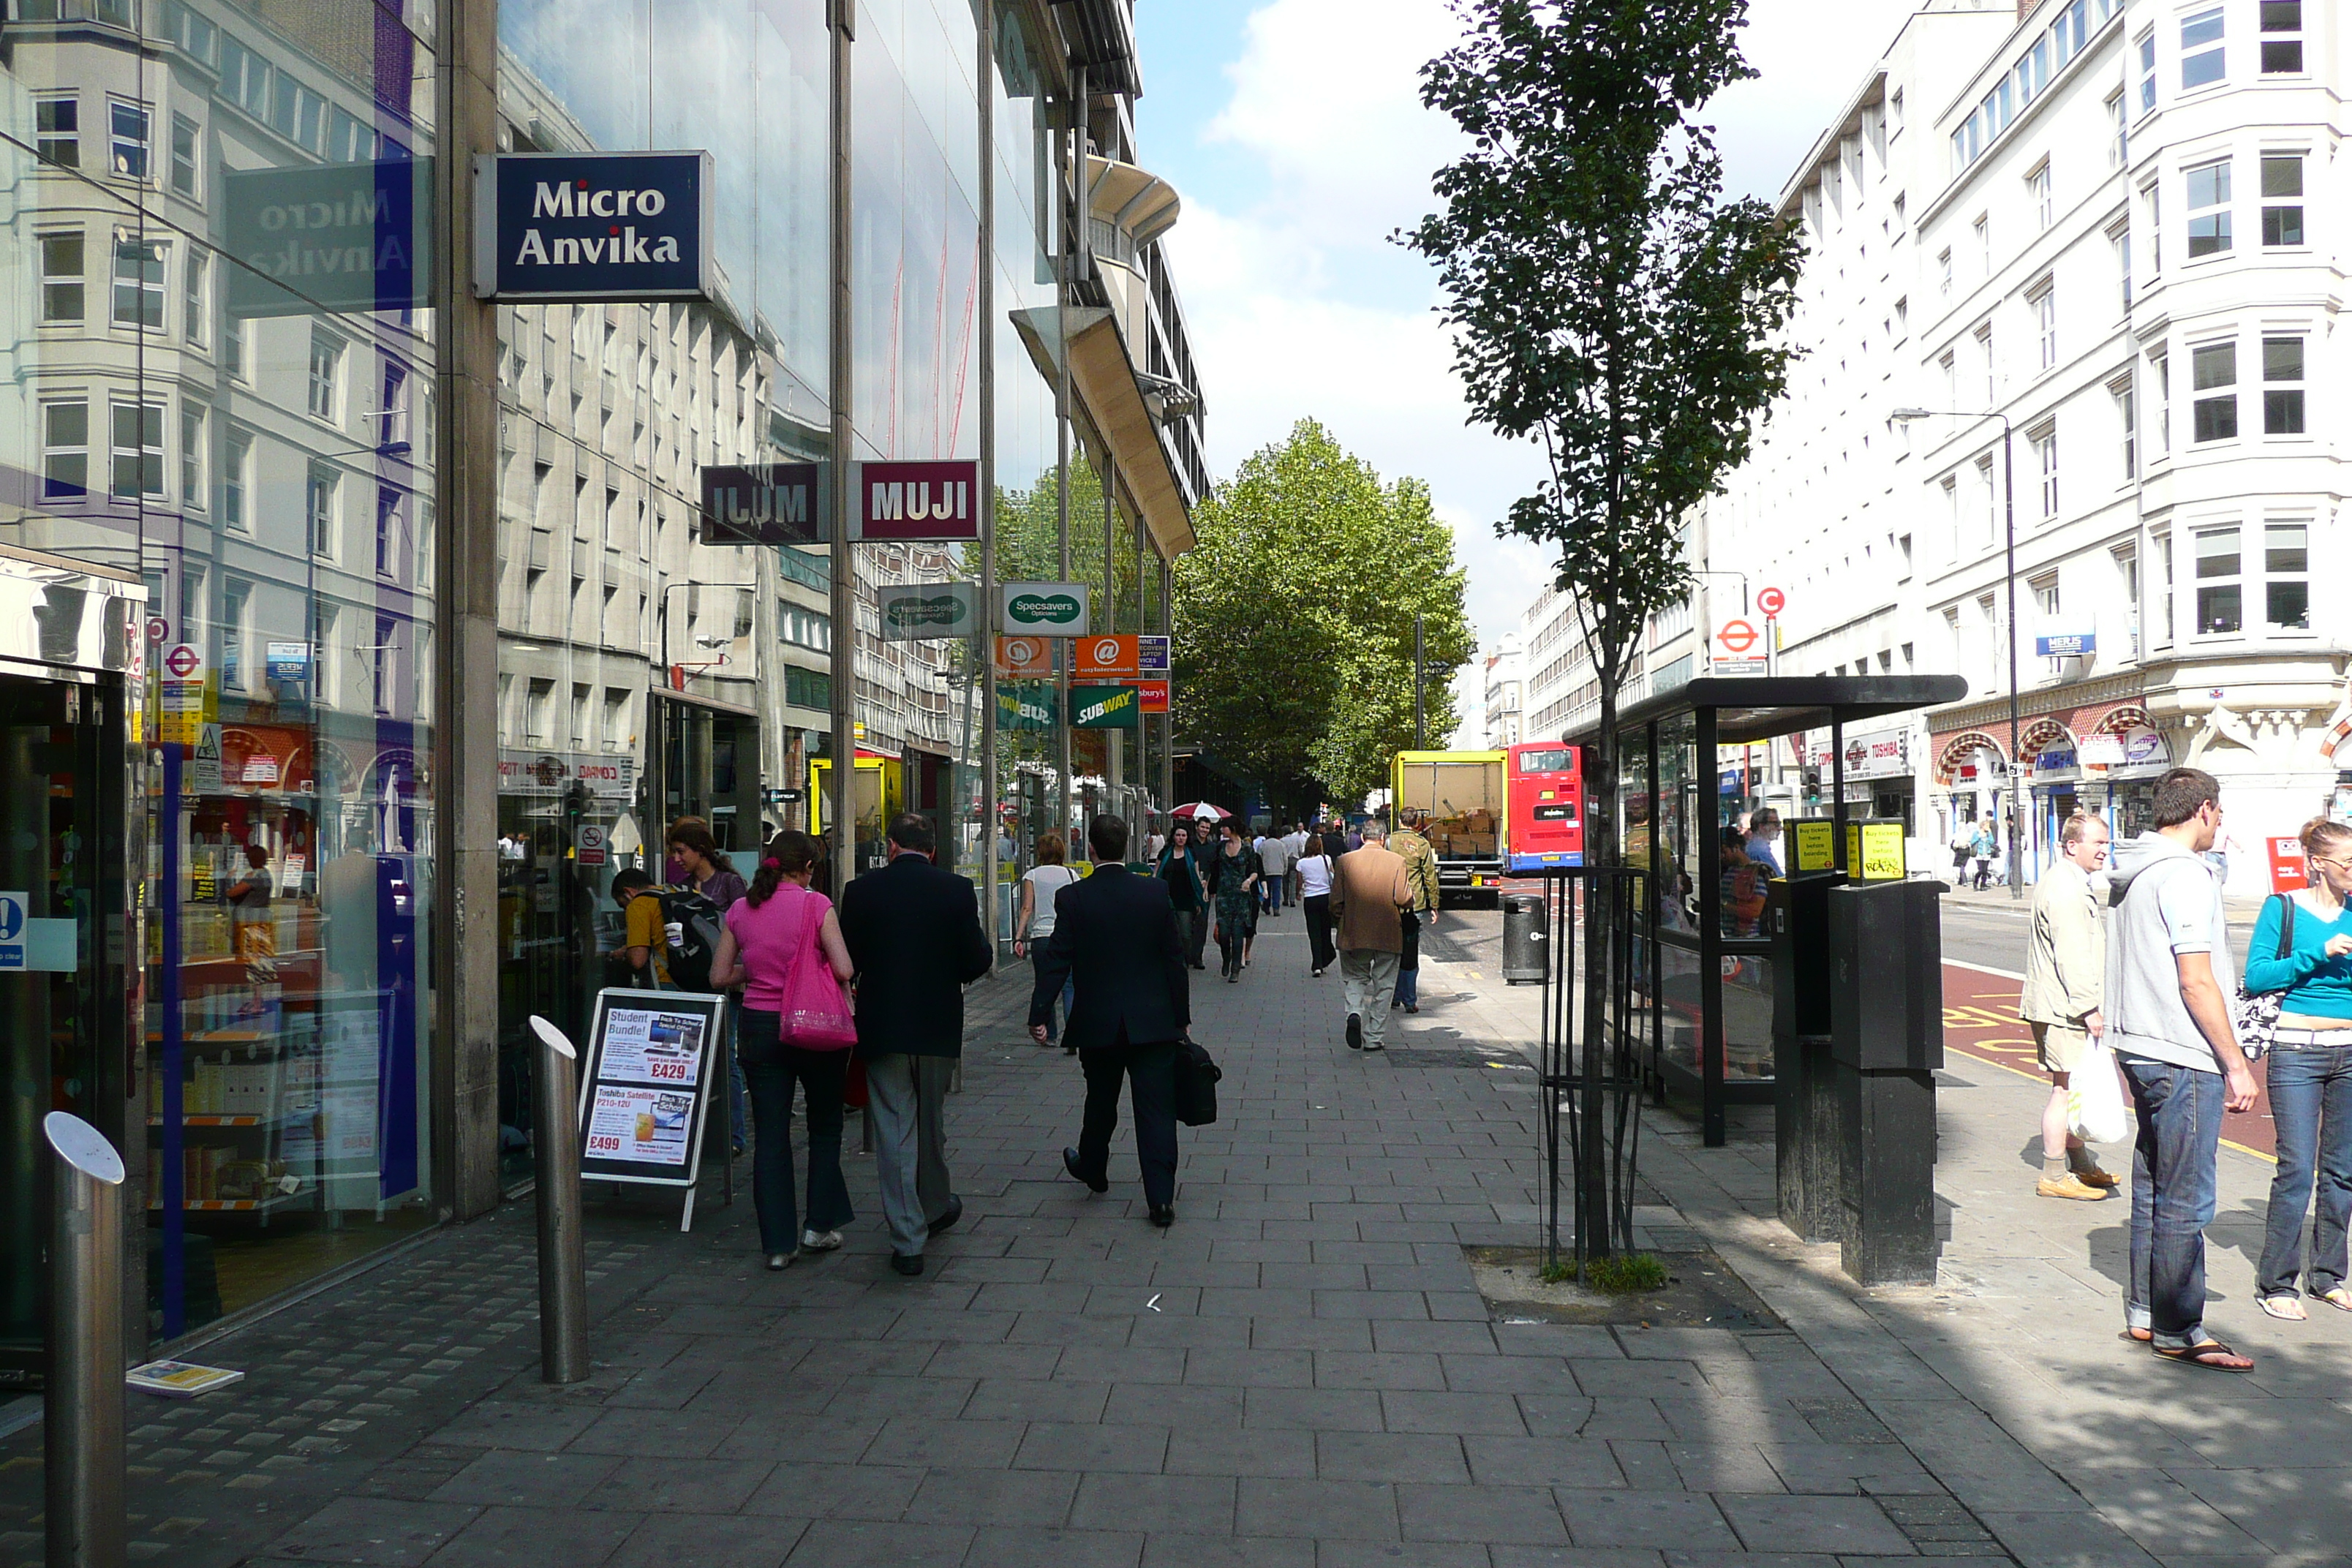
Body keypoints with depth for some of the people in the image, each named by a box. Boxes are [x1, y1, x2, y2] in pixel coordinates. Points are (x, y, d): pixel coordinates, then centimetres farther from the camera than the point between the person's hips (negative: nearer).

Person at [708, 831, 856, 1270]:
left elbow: (719, 976, 6)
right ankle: (820, 1226, 20)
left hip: (758, 1027, 3)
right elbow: (844, 970, -15)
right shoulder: (816, 905, -9)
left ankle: (778, 1242, 7)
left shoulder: (740, 909, 3)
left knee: (771, 1134, 6)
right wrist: (814, 970, 6)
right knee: (825, 1126, 16)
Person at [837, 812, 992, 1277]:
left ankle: (908, 1241, 3)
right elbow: (977, 962, -8)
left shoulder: (861, 890, -7)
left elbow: (846, 963, -3)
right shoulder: (957, 890, -7)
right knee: (931, 1123, 21)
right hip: (939, 1027, 1)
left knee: (894, 1130, 3)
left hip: (882, 1028, -1)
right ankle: (935, 1208, 39)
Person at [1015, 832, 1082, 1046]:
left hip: (1041, 936, 0)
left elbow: (1027, 908, -3)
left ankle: (1049, 1035, 17)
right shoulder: (1071, 875, 7)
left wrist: (1018, 937, -2)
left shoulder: (1032, 876, 4)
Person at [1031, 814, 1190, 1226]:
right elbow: (1174, 958, -1)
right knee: (1156, 1108, 2)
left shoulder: (1074, 898, -9)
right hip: (1154, 1022, 0)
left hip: (1097, 1023, 0)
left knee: (1101, 1102, 21)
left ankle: (1092, 1169, 42)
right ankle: (1161, 1198, 0)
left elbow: (1056, 961, -9)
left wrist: (1039, 1015, -3)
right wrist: (1182, 1015, 7)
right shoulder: (1156, 892, -5)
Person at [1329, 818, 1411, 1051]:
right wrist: (1410, 893, 12)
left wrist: (1339, 919, 17)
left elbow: (1336, 901, -2)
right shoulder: (1397, 861, -6)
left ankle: (1355, 1013, -14)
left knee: (1355, 978, 15)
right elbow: (1404, 899, -10)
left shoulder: (1345, 861, -2)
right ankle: (1374, 1038, 10)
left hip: (1354, 934, 1)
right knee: (1383, 985, 9)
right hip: (1388, 935, -1)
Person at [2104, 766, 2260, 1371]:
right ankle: (2177, 1331, 5)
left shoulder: (2131, 872, 12)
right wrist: (2236, 1064, -14)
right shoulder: (2184, 874, -16)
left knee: (2152, 1187, 16)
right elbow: (2196, 982, -20)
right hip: (2183, 1056, -10)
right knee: (2185, 1201, -2)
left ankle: (2145, 1313, 25)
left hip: (2141, 1048, 10)